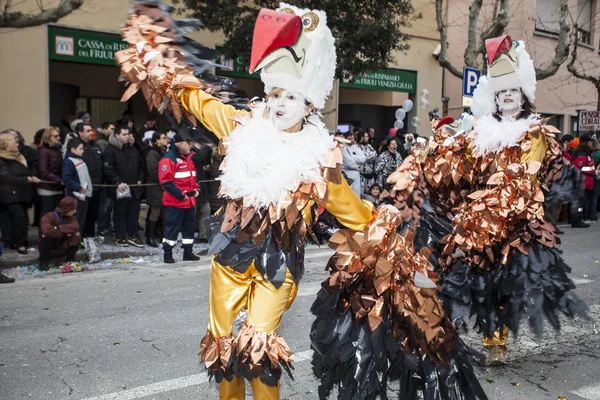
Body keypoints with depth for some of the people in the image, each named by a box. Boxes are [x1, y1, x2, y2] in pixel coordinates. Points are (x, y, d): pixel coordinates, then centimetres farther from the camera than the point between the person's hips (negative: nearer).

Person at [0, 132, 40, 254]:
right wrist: (26, 179, -24)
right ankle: (20, 244, -6)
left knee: (23, 218, 5)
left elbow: (29, 171, 23)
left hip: (22, 193, 7)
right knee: (19, 217, -16)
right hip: (10, 194, -7)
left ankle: (11, 242, 18)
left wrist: (33, 177, 1)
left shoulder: (20, 157, 15)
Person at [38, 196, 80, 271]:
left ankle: (70, 259, -6)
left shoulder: (70, 217, -3)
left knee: (76, 235, -19)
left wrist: (59, 228, -35)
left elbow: (76, 226, -26)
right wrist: (65, 233, -29)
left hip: (63, 247, 4)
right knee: (47, 236, -34)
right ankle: (43, 262, -21)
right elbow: (47, 230, -41)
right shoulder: (48, 216, -21)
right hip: (50, 246, -4)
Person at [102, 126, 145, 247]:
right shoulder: (110, 151, -7)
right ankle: (120, 237, 13)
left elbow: (140, 166, 19)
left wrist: (140, 179, 6)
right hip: (120, 189, -6)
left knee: (134, 212, 8)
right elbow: (108, 170, -15)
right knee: (120, 212, 4)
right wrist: (118, 182, -21)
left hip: (134, 188, 6)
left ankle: (132, 235, 17)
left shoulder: (132, 149, 14)